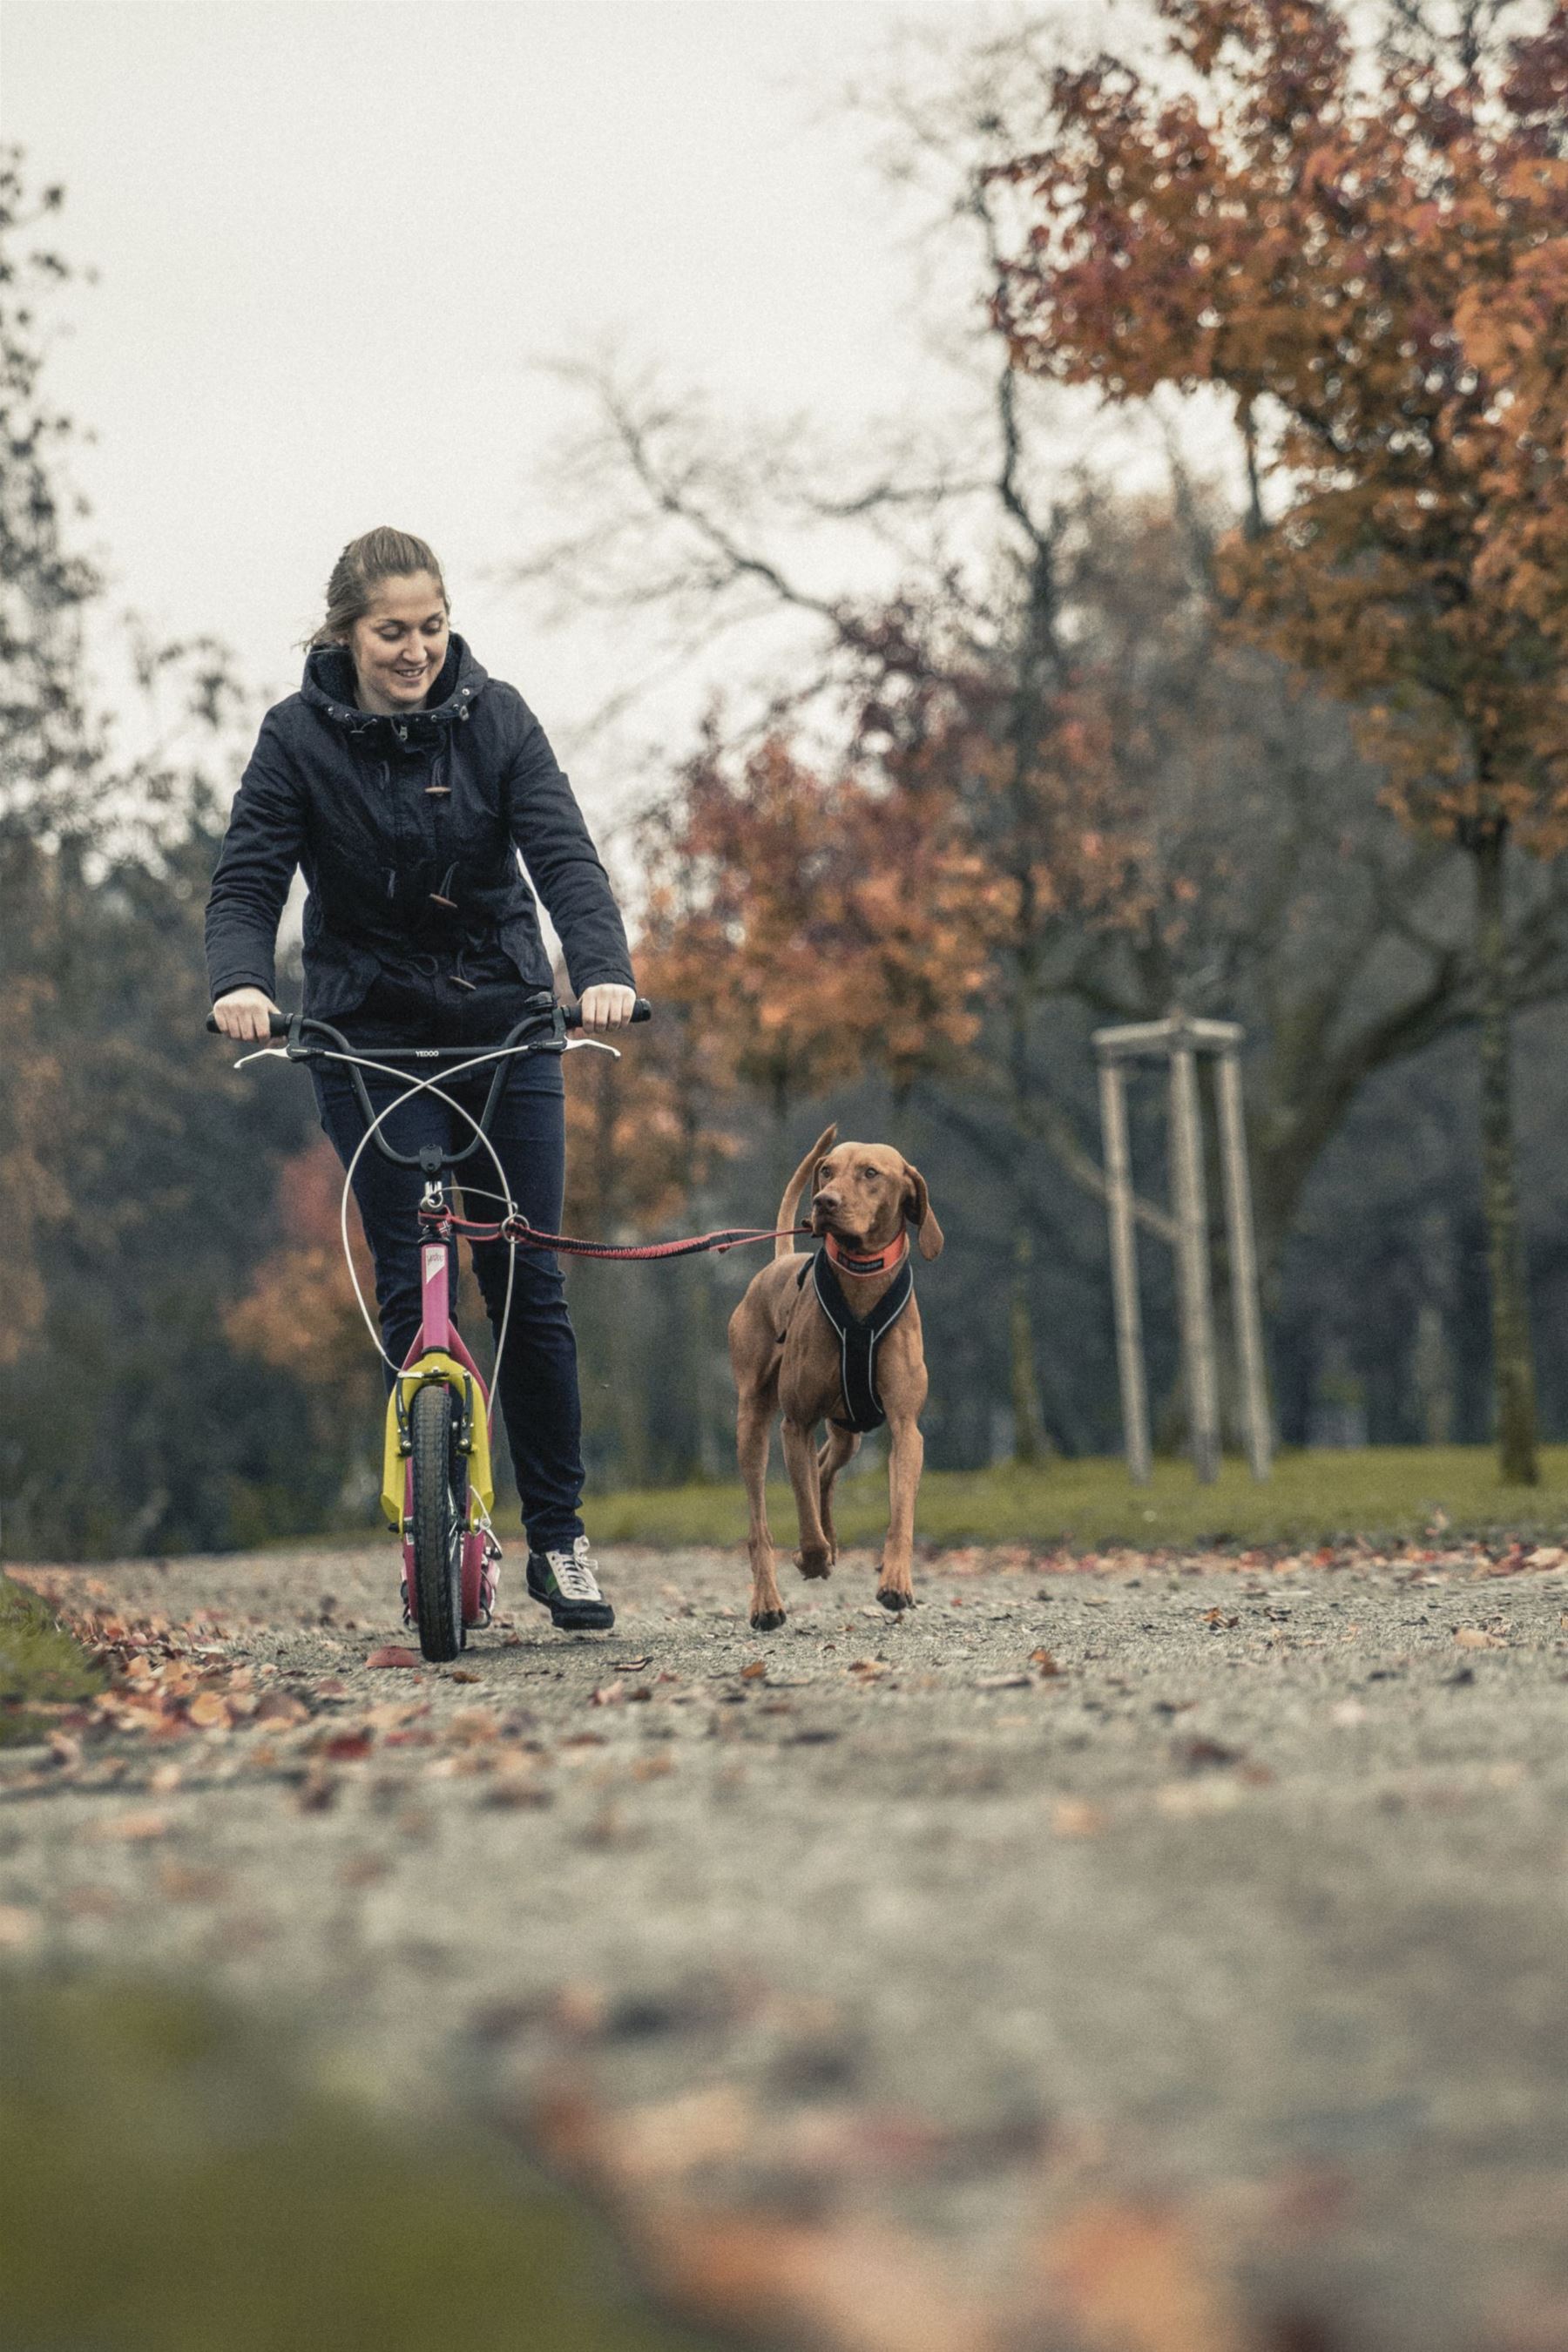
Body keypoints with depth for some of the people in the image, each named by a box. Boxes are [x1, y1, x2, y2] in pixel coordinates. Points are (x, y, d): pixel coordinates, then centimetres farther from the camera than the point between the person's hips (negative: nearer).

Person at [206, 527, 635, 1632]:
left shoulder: (495, 718, -6)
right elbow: (248, 880, -12)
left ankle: (560, 1537, 11)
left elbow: (563, 853, -15)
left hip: (508, 1028, 1)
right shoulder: (299, 738, -8)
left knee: (528, 1280, 0)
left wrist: (605, 971, -33)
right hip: (371, 1035, -1)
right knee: (411, 1291, -6)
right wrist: (240, 981, -33)